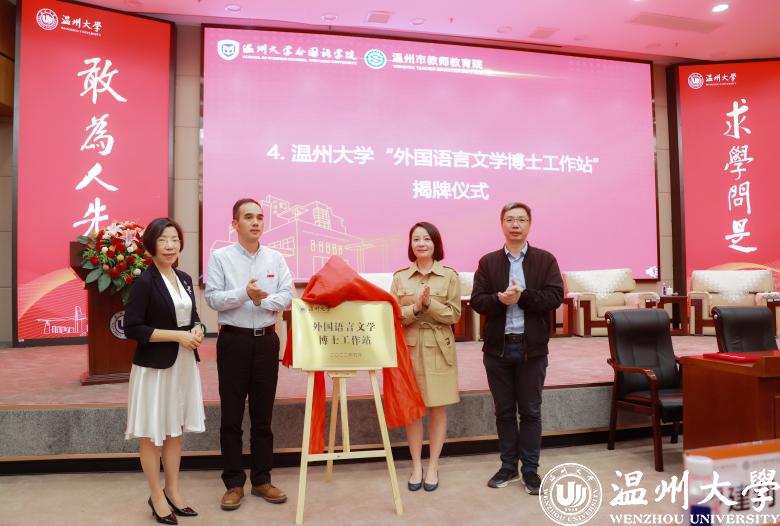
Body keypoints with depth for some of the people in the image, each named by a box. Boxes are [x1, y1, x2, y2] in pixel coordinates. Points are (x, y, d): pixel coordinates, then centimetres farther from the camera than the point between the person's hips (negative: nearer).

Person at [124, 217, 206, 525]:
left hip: (184, 364, 6)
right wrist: (177, 335, -19)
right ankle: (157, 497, 22)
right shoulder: (145, 282, -13)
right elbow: (132, 328, -16)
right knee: (153, 433, 6)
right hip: (155, 366, -6)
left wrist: (197, 329, -3)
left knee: (175, 430, 15)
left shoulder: (184, 279, 8)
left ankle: (173, 491, 29)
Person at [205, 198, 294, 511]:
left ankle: (261, 479, 23)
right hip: (233, 341, -2)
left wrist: (264, 300, -19)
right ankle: (234, 483, 18)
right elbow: (212, 298, -10)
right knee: (232, 416, 5)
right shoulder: (220, 257, -1)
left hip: (266, 340, 3)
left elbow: (288, 295, -2)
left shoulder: (276, 258, 6)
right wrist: (245, 293, -23)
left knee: (263, 414, 11)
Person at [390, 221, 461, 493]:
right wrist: (415, 307, -18)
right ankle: (416, 465, 21)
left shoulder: (450, 276, -1)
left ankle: (433, 466, 20)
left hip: (439, 348, -1)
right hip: (409, 347, 1)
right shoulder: (400, 277, 3)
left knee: (438, 407, 6)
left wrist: (429, 304, -19)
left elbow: (454, 315, -5)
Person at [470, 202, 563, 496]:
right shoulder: (487, 262, 5)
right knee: (504, 411, 12)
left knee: (530, 411, 8)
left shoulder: (545, 260, 3)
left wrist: (522, 297, -18)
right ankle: (508, 467, 26)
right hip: (498, 347, 1)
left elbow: (554, 297, -9)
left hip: (532, 347, -1)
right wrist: (500, 299, -22)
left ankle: (530, 470, 21)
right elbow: (477, 301, -4)